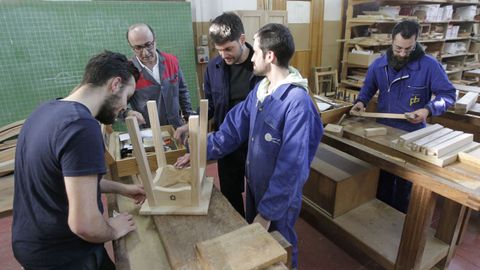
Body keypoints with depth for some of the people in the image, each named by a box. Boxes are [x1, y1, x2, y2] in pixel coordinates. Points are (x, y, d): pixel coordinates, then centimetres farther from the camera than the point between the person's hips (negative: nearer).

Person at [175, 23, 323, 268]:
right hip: (254, 184, 7)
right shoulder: (260, 89, -2)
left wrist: (268, 212, -23)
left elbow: (291, 166, -28)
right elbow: (234, 126, 4)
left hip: (280, 196, -7)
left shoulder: (297, 102, -29)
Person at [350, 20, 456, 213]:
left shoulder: (429, 65, -15)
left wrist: (428, 110, -25)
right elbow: (368, 87, 13)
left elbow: (448, 94, -9)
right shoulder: (379, 64, -3)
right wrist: (361, 101, -6)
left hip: (412, 134, -3)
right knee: (382, 177, 18)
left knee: (405, 181, 12)